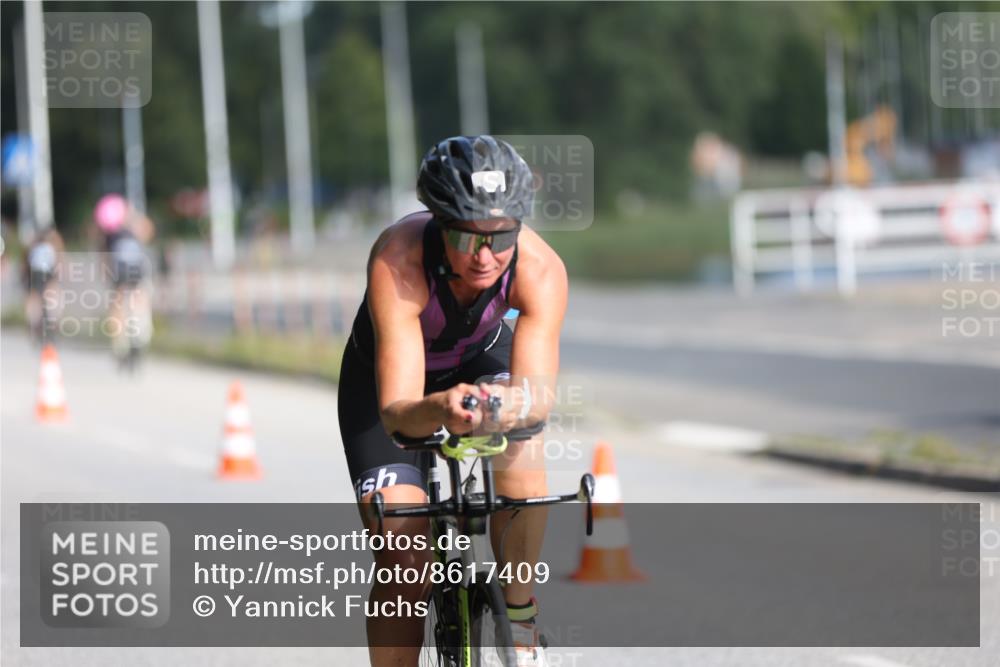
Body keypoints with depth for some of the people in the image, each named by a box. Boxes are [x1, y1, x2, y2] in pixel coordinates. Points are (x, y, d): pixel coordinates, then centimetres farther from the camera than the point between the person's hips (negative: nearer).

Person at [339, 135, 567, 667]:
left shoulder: (540, 268, -34)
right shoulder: (398, 261, -41)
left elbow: (537, 396, -42)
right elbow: (396, 412, -46)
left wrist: (505, 405, -66)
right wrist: (440, 409, -68)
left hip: (480, 362, 2)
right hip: (386, 376, -2)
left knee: (521, 445, -31)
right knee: (404, 562, -14)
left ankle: (520, 623, -16)